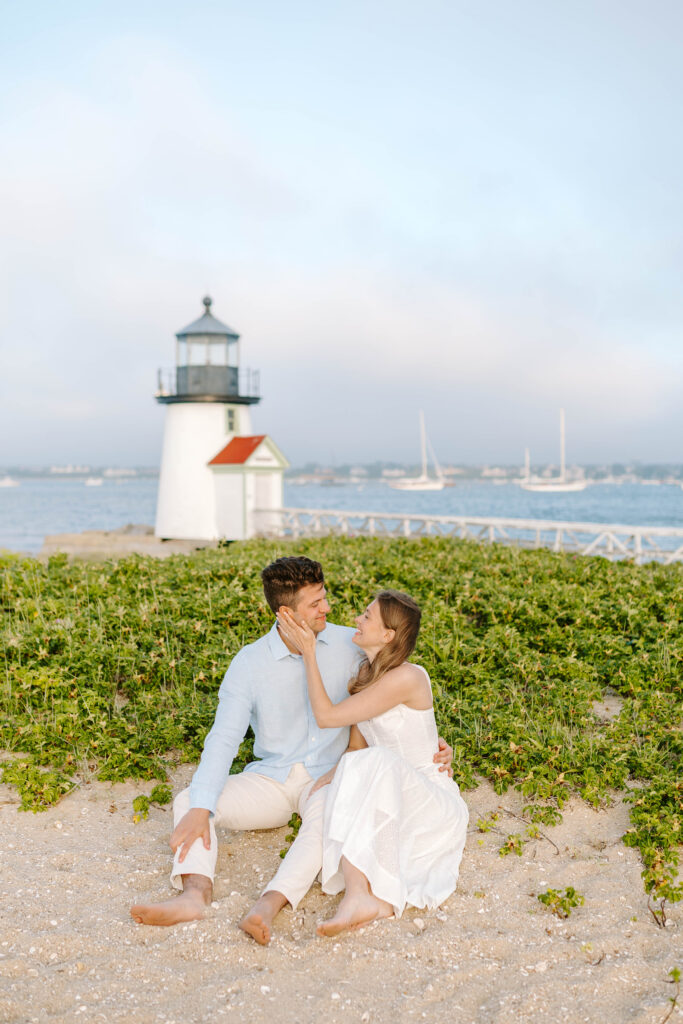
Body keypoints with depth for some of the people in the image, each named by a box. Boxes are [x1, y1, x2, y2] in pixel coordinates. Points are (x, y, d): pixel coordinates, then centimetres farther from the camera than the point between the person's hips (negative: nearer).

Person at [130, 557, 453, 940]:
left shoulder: (350, 646, -3)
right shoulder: (249, 663, -7)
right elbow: (224, 739, -14)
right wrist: (201, 808, -27)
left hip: (329, 778, -1)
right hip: (272, 778, 2)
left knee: (326, 811, -37)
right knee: (188, 800, -19)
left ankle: (269, 905, -51)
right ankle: (196, 893, -42)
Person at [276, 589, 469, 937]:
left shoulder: (407, 678, -20)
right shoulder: (365, 672, 6)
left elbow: (327, 716, -18)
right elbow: (358, 742, 17)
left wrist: (308, 652, -14)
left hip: (434, 802, -7)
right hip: (391, 804, 7)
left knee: (376, 764, -37)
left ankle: (359, 895, -47)